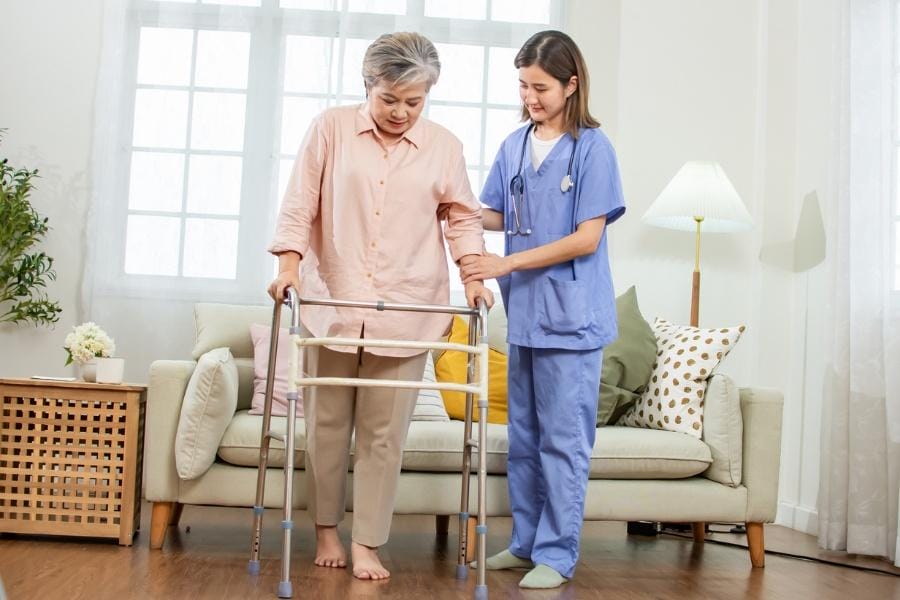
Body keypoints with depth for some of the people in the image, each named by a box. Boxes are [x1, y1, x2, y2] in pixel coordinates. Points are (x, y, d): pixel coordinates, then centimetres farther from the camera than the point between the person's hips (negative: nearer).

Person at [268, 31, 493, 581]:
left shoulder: (444, 146, 4)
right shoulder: (331, 129, 2)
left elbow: (463, 217, 10)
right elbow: (299, 205, 1)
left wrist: (473, 275, -3)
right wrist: (289, 266, -10)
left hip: (407, 311, 0)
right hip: (333, 301, 0)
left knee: (384, 433, 2)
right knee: (327, 424, 9)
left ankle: (367, 543, 14)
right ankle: (327, 531, 28)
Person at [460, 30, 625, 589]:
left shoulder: (593, 147, -7)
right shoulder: (515, 145, 9)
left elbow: (586, 239, -12)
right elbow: (496, 216, 15)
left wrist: (505, 265, -16)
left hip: (571, 314, -6)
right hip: (524, 310, 6)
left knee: (563, 439, 0)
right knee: (524, 434, 13)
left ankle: (557, 555, 11)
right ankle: (526, 541, 25)